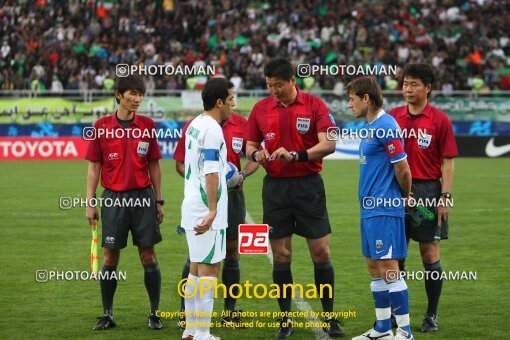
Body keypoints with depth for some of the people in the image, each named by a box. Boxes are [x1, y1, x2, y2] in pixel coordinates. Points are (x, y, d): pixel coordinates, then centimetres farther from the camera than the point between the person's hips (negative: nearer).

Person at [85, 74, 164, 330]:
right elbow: (94, 167, 3)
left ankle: (154, 313, 10)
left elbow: (154, 166, 8)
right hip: (114, 197, 0)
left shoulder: (147, 125, 3)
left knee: (148, 256, 1)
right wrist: (90, 203, -1)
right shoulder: (102, 126, 0)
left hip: (143, 195, 1)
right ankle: (107, 314, 14)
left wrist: (159, 201, 6)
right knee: (110, 258, 3)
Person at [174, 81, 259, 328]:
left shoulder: (241, 124, 2)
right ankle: (185, 313, 6)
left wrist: (243, 175, -10)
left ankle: (230, 312, 14)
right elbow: (180, 163, 1)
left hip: (232, 194, 3)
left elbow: (253, 159, 9)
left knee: (232, 252, 5)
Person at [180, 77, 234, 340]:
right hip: (207, 212, -10)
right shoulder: (212, 130, -16)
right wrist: (212, 210, -22)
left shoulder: (195, 125, 13)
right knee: (209, 269, -6)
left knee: (196, 268, 15)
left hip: (192, 208, 10)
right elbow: (210, 173, -21)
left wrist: (225, 174, 26)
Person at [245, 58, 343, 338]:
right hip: (275, 187, 2)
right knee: (280, 255, 3)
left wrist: (296, 155, -26)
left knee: (321, 252, -1)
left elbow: (328, 144, -14)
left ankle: (330, 318, 10)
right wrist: (256, 153, -12)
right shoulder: (261, 109, 5)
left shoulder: (314, 105, -4)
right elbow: (250, 145, 12)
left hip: (308, 185, -2)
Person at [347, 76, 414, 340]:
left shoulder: (385, 126, -16)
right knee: (374, 268, 13)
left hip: (384, 210, -10)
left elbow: (403, 169, -17)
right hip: (370, 209, 10)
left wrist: (405, 196, -2)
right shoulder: (370, 127, 13)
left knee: (388, 269, -7)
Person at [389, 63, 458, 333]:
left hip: (427, 190, -3)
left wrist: (445, 196, -10)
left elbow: (447, 162, -4)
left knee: (430, 254, 1)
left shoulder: (440, 120, -3)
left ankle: (432, 315, 9)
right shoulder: (393, 117, 7)